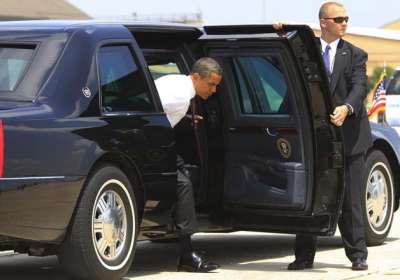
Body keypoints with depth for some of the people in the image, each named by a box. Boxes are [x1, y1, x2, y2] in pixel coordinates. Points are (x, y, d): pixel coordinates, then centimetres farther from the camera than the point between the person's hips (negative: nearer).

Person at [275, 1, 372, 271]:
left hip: (348, 135, -1)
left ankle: (357, 254, 11)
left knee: (350, 198, 2)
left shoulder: (355, 55, 4)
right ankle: (305, 256, 9)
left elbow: (359, 87, -8)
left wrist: (346, 108, -28)